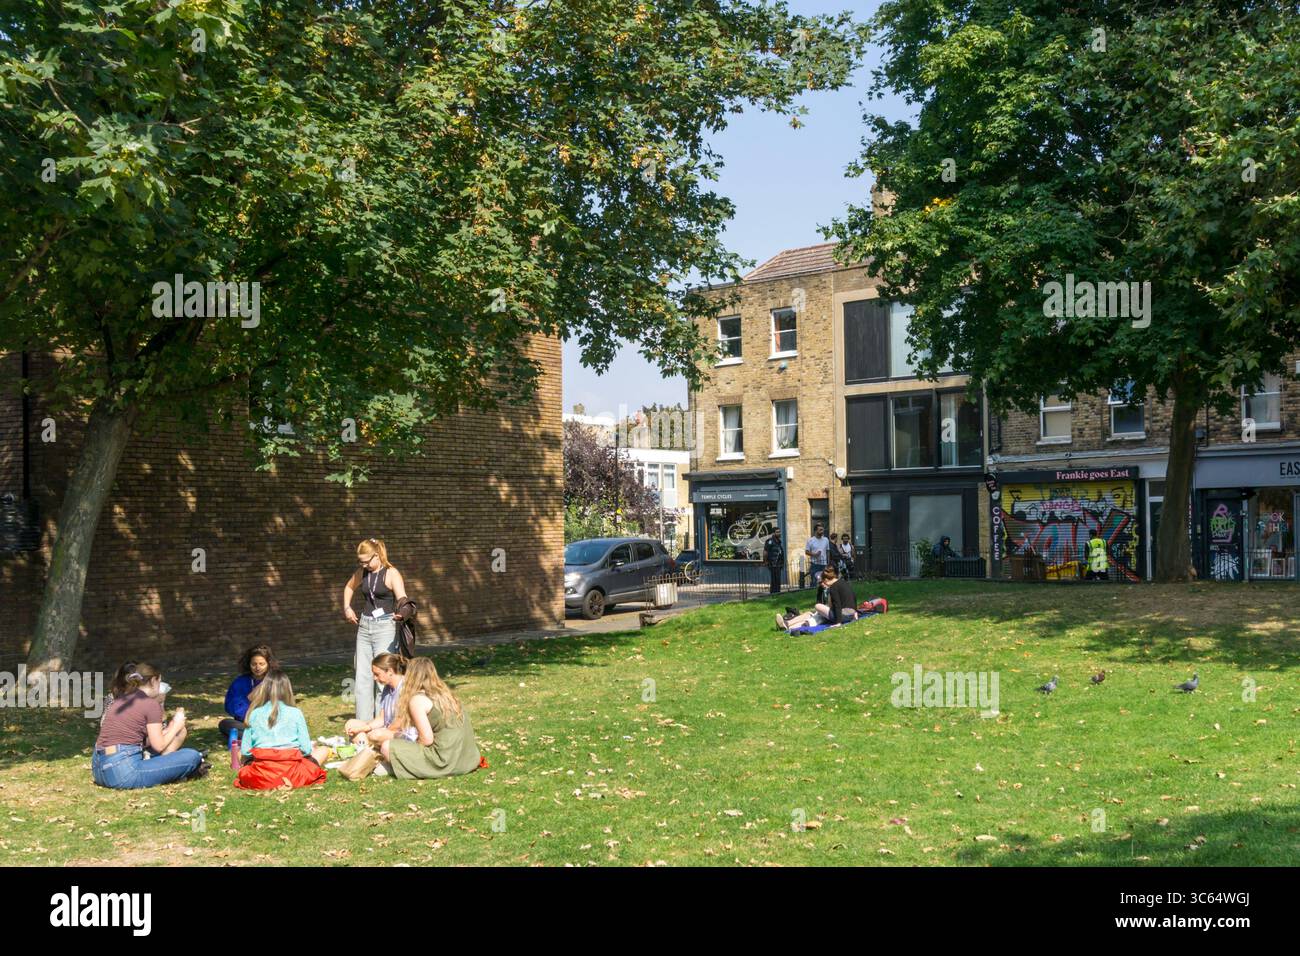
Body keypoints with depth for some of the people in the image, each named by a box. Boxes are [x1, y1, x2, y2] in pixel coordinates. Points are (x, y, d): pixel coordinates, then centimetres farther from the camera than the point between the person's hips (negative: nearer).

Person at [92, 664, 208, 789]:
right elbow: (158, 746, -4)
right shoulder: (151, 704, -5)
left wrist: (170, 728, 23)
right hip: (123, 772, -9)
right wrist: (176, 725, 11)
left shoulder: (120, 700, 18)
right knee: (192, 756, -11)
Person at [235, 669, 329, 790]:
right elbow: (306, 749, 2)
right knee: (324, 750, 23)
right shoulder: (295, 713, 3)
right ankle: (290, 779, -2)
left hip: (261, 776, 1)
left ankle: (270, 781, 3)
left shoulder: (254, 714, 7)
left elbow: (245, 751, 6)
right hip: (291, 771, -1)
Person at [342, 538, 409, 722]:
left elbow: (402, 598, -23)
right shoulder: (362, 572, 9)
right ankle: (363, 722, 13)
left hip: (385, 626, -7)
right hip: (364, 626, 7)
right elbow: (349, 587, 30)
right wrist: (347, 607, 14)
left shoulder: (391, 574, -9)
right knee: (362, 677, 7)